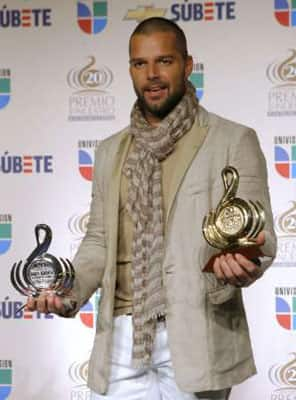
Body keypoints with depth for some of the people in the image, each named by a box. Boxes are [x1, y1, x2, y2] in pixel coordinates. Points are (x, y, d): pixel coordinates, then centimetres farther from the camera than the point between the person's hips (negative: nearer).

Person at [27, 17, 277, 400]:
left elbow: (258, 235, -4)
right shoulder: (110, 152, 15)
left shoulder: (233, 141, 0)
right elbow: (99, 240, 17)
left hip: (194, 335, -4)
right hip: (122, 337, 4)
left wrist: (243, 264, -27)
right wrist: (69, 292, -1)